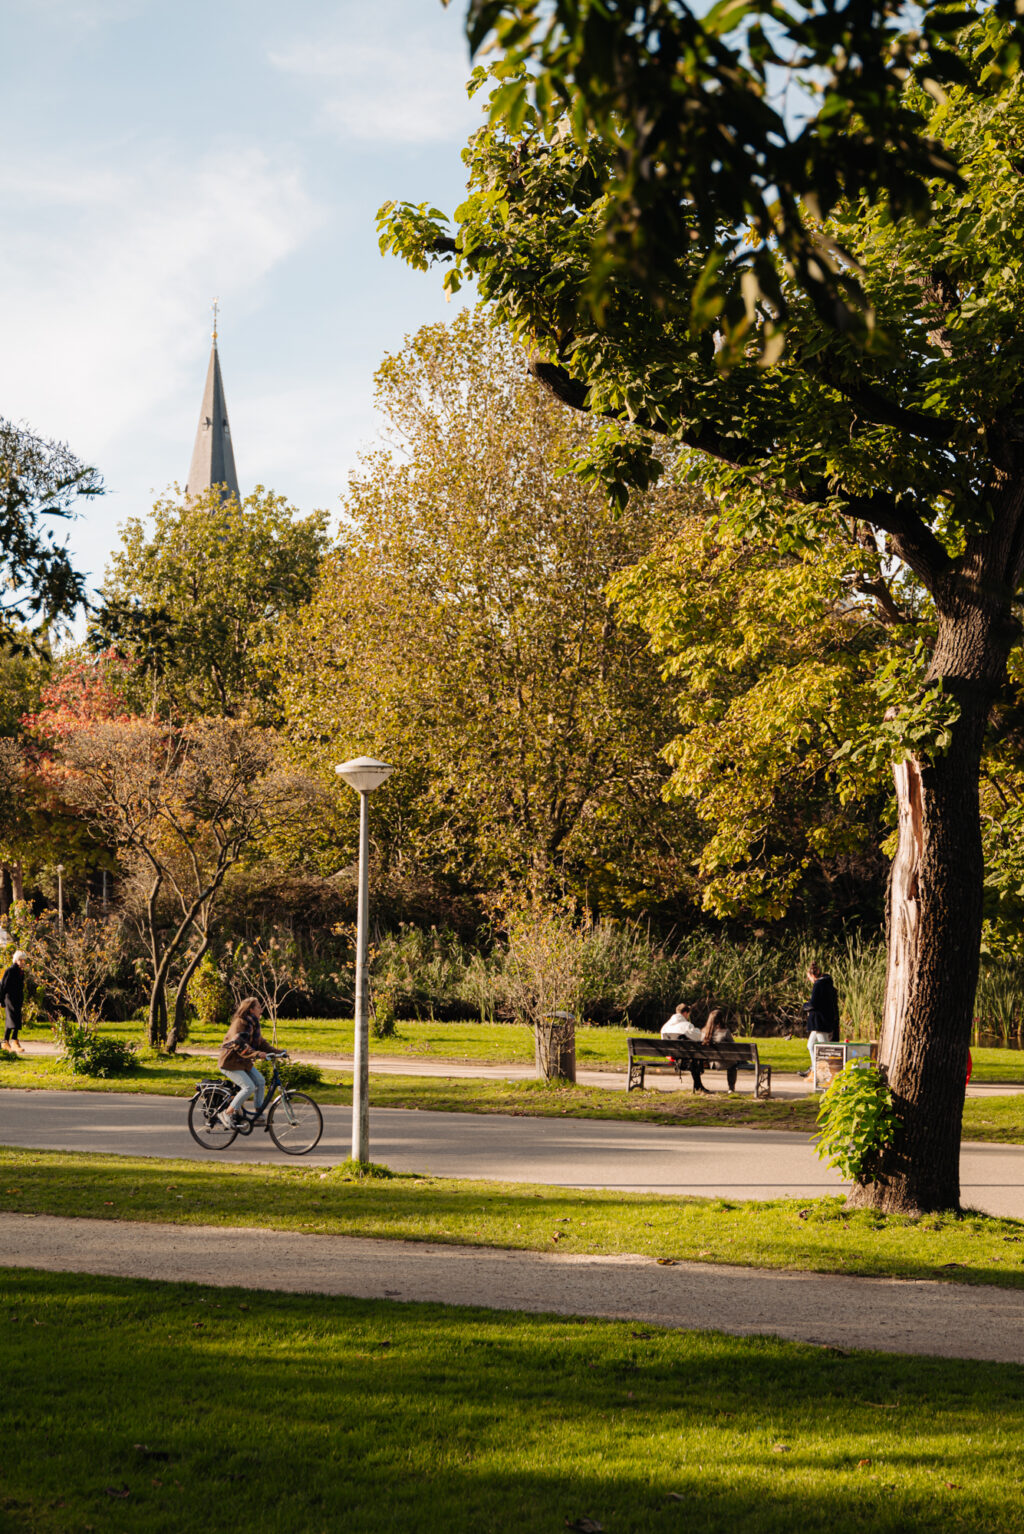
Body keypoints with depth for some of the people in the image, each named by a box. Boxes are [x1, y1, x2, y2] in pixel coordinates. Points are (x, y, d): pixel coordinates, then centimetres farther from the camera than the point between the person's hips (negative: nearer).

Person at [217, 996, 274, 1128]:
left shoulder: (252, 1024, 12)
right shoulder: (240, 1023, -18)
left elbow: (261, 1043, 15)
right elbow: (239, 1045, -31)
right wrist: (257, 1054, -41)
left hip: (243, 1062, 9)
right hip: (230, 1062, -9)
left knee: (260, 1082, -1)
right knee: (249, 1087, -20)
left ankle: (258, 1114, 7)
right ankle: (227, 1114, -12)